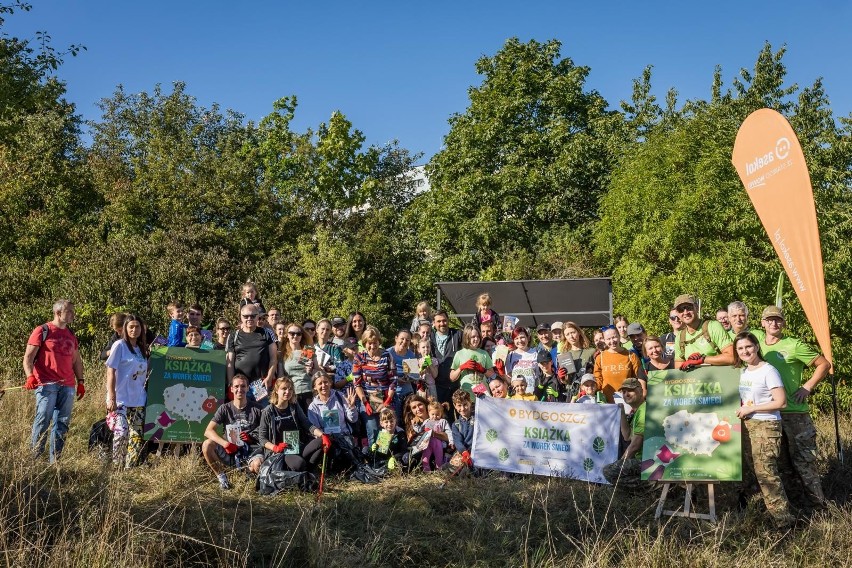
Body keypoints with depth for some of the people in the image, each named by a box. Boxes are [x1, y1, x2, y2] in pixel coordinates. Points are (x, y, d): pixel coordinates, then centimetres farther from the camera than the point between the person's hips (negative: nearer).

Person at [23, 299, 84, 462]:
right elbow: (28, 357, -4)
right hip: (46, 384, -6)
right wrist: (30, 376, -19)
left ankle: (55, 460, 10)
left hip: (68, 386, 6)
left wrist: (80, 381, 16)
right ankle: (34, 458, 0)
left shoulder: (71, 335, 19)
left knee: (63, 423, 4)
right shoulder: (42, 331, 0)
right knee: (43, 420, -11)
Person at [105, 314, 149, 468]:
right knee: (121, 432, -17)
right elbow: (110, 371, -8)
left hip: (138, 399, 6)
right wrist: (111, 397, -13)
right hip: (121, 399, -6)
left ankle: (130, 467, 14)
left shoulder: (142, 349, 13)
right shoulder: (120, 345, -4)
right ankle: (117, 466, -3)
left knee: (137, 435, 6)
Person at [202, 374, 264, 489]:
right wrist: (226, 443, -25)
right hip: (230, 451, 2)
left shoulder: (256, 409, 2)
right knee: (207, 445, -25)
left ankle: (249, 472, 3)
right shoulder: (225, 408, 3)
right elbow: (208, 431, -8)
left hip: (251, 450, -2)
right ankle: (221, 477, -5)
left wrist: (252, 438, -16)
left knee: (258, 464, -36)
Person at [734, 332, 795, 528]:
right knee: (756, 470, 11)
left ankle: (782, 516, -5)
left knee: (765, 471, -11)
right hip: (746, 425, 8)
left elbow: (781, 402, -15)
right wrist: (740, 409, 4)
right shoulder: (743, 371, 11)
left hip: (766, 426, -8)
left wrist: (751, 408, -15)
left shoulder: (768, 371, -11)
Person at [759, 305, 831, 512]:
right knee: (781, 463, 10)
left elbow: (824, 364, -1)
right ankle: (795, 501, 21)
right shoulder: (757, 343, 9)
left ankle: (818, 506, 5)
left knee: (803, 460, -4)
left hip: (794, 412, -5)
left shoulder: (794, 345, -5)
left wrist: (807, 387, -9)